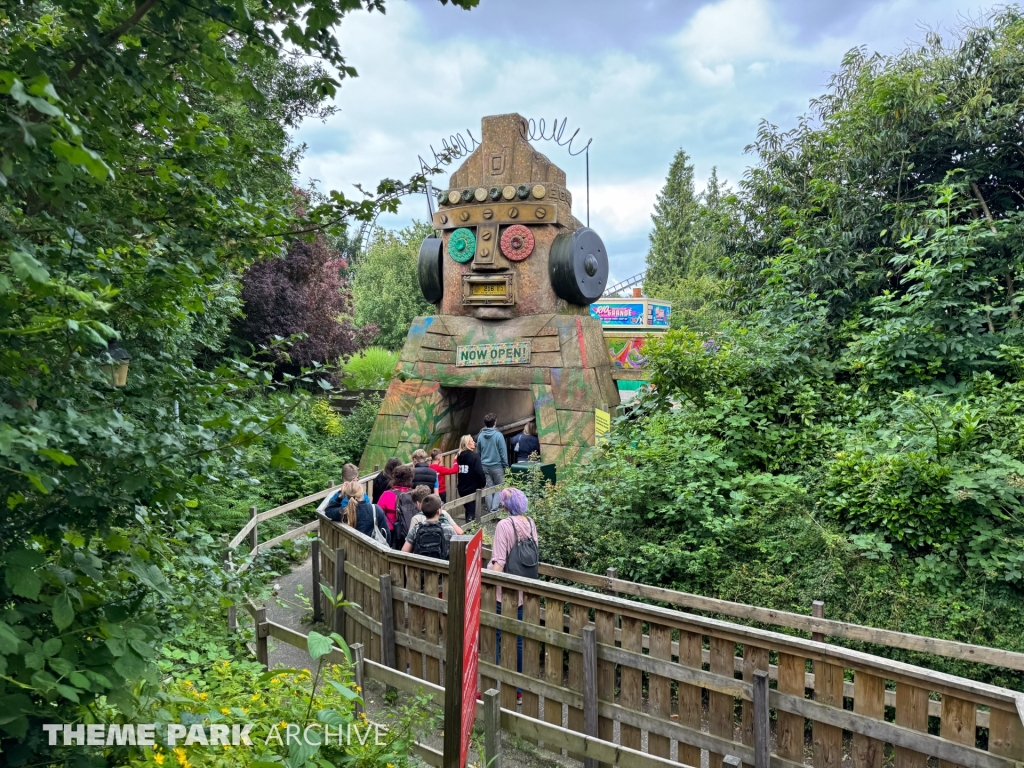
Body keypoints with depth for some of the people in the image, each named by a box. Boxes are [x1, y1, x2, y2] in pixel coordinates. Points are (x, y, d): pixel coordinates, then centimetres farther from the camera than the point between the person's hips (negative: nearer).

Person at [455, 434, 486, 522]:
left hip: (462, 489, 7)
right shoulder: (474, 456, -15)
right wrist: (483, 483, -3)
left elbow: (458, 471, 11)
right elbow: (479, 472, -19)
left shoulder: (459, 456, 4)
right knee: (472, 512, -1)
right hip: (473, 489, -7)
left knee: (468, 509, 20)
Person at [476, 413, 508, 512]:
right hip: (497, 466, -4)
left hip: (484, 466, 4)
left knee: (488, 488, 9)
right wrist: (505, 465, -1)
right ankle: (495, 507, -5)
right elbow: (503, 452, -10)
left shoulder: (480, 436, 2)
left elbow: (478, 452, 12)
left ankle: (490, 509, 12)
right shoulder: (498, 435, -13)